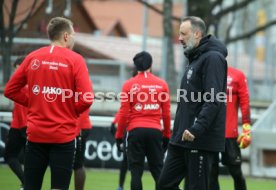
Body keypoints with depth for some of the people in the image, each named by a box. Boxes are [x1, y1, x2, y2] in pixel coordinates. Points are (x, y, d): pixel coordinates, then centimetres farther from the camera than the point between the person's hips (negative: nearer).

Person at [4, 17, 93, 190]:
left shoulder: (32, 57, 6)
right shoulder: (75, 60, -6)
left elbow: (10, 90, 9)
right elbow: (86, 98, -15)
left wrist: (32, 103, 12)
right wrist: (71, 111, 3)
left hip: (35, 134, 4)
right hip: (63, 135, -3)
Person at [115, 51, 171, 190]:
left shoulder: (129, 84, -1)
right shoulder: (162, 84, 4)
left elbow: (124, 113, -3)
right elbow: (166, 113, 4)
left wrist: (119, 135, 5)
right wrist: (167, 135, 13)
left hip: (135, 131, -1)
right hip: (155, 131, 2)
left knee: (136, 171, 2)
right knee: (158, 170, 7)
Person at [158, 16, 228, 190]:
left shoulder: (213, 58, -11)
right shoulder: (195, 59, 20)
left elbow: (213, 100, -21)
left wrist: (196, 129, -29)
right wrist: (179, 132, 16)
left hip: (201, 140, -10)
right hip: (182, 138, 10)